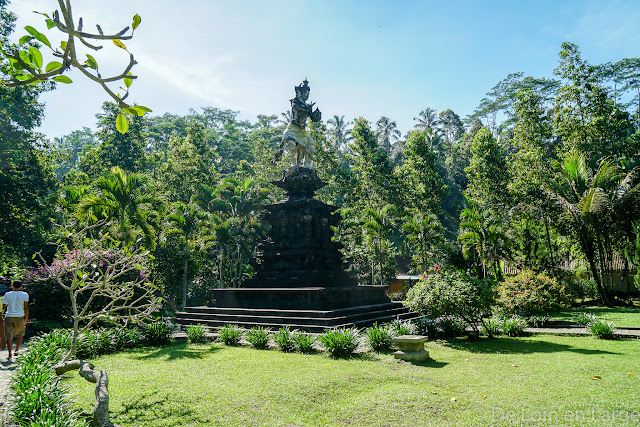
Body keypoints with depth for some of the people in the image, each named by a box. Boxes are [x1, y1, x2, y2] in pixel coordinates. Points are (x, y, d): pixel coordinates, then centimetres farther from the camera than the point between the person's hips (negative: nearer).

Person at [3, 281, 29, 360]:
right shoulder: (25, 295, -2)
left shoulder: (7, 294, 1)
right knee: (20, 334, 17)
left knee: (9, 336, 4)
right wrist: (27, 318, 6)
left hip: (9, 317, 1)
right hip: (20, 317, -1)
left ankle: (10, 353, 1)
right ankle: (17, 350, 12)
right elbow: (26, 308, -2)